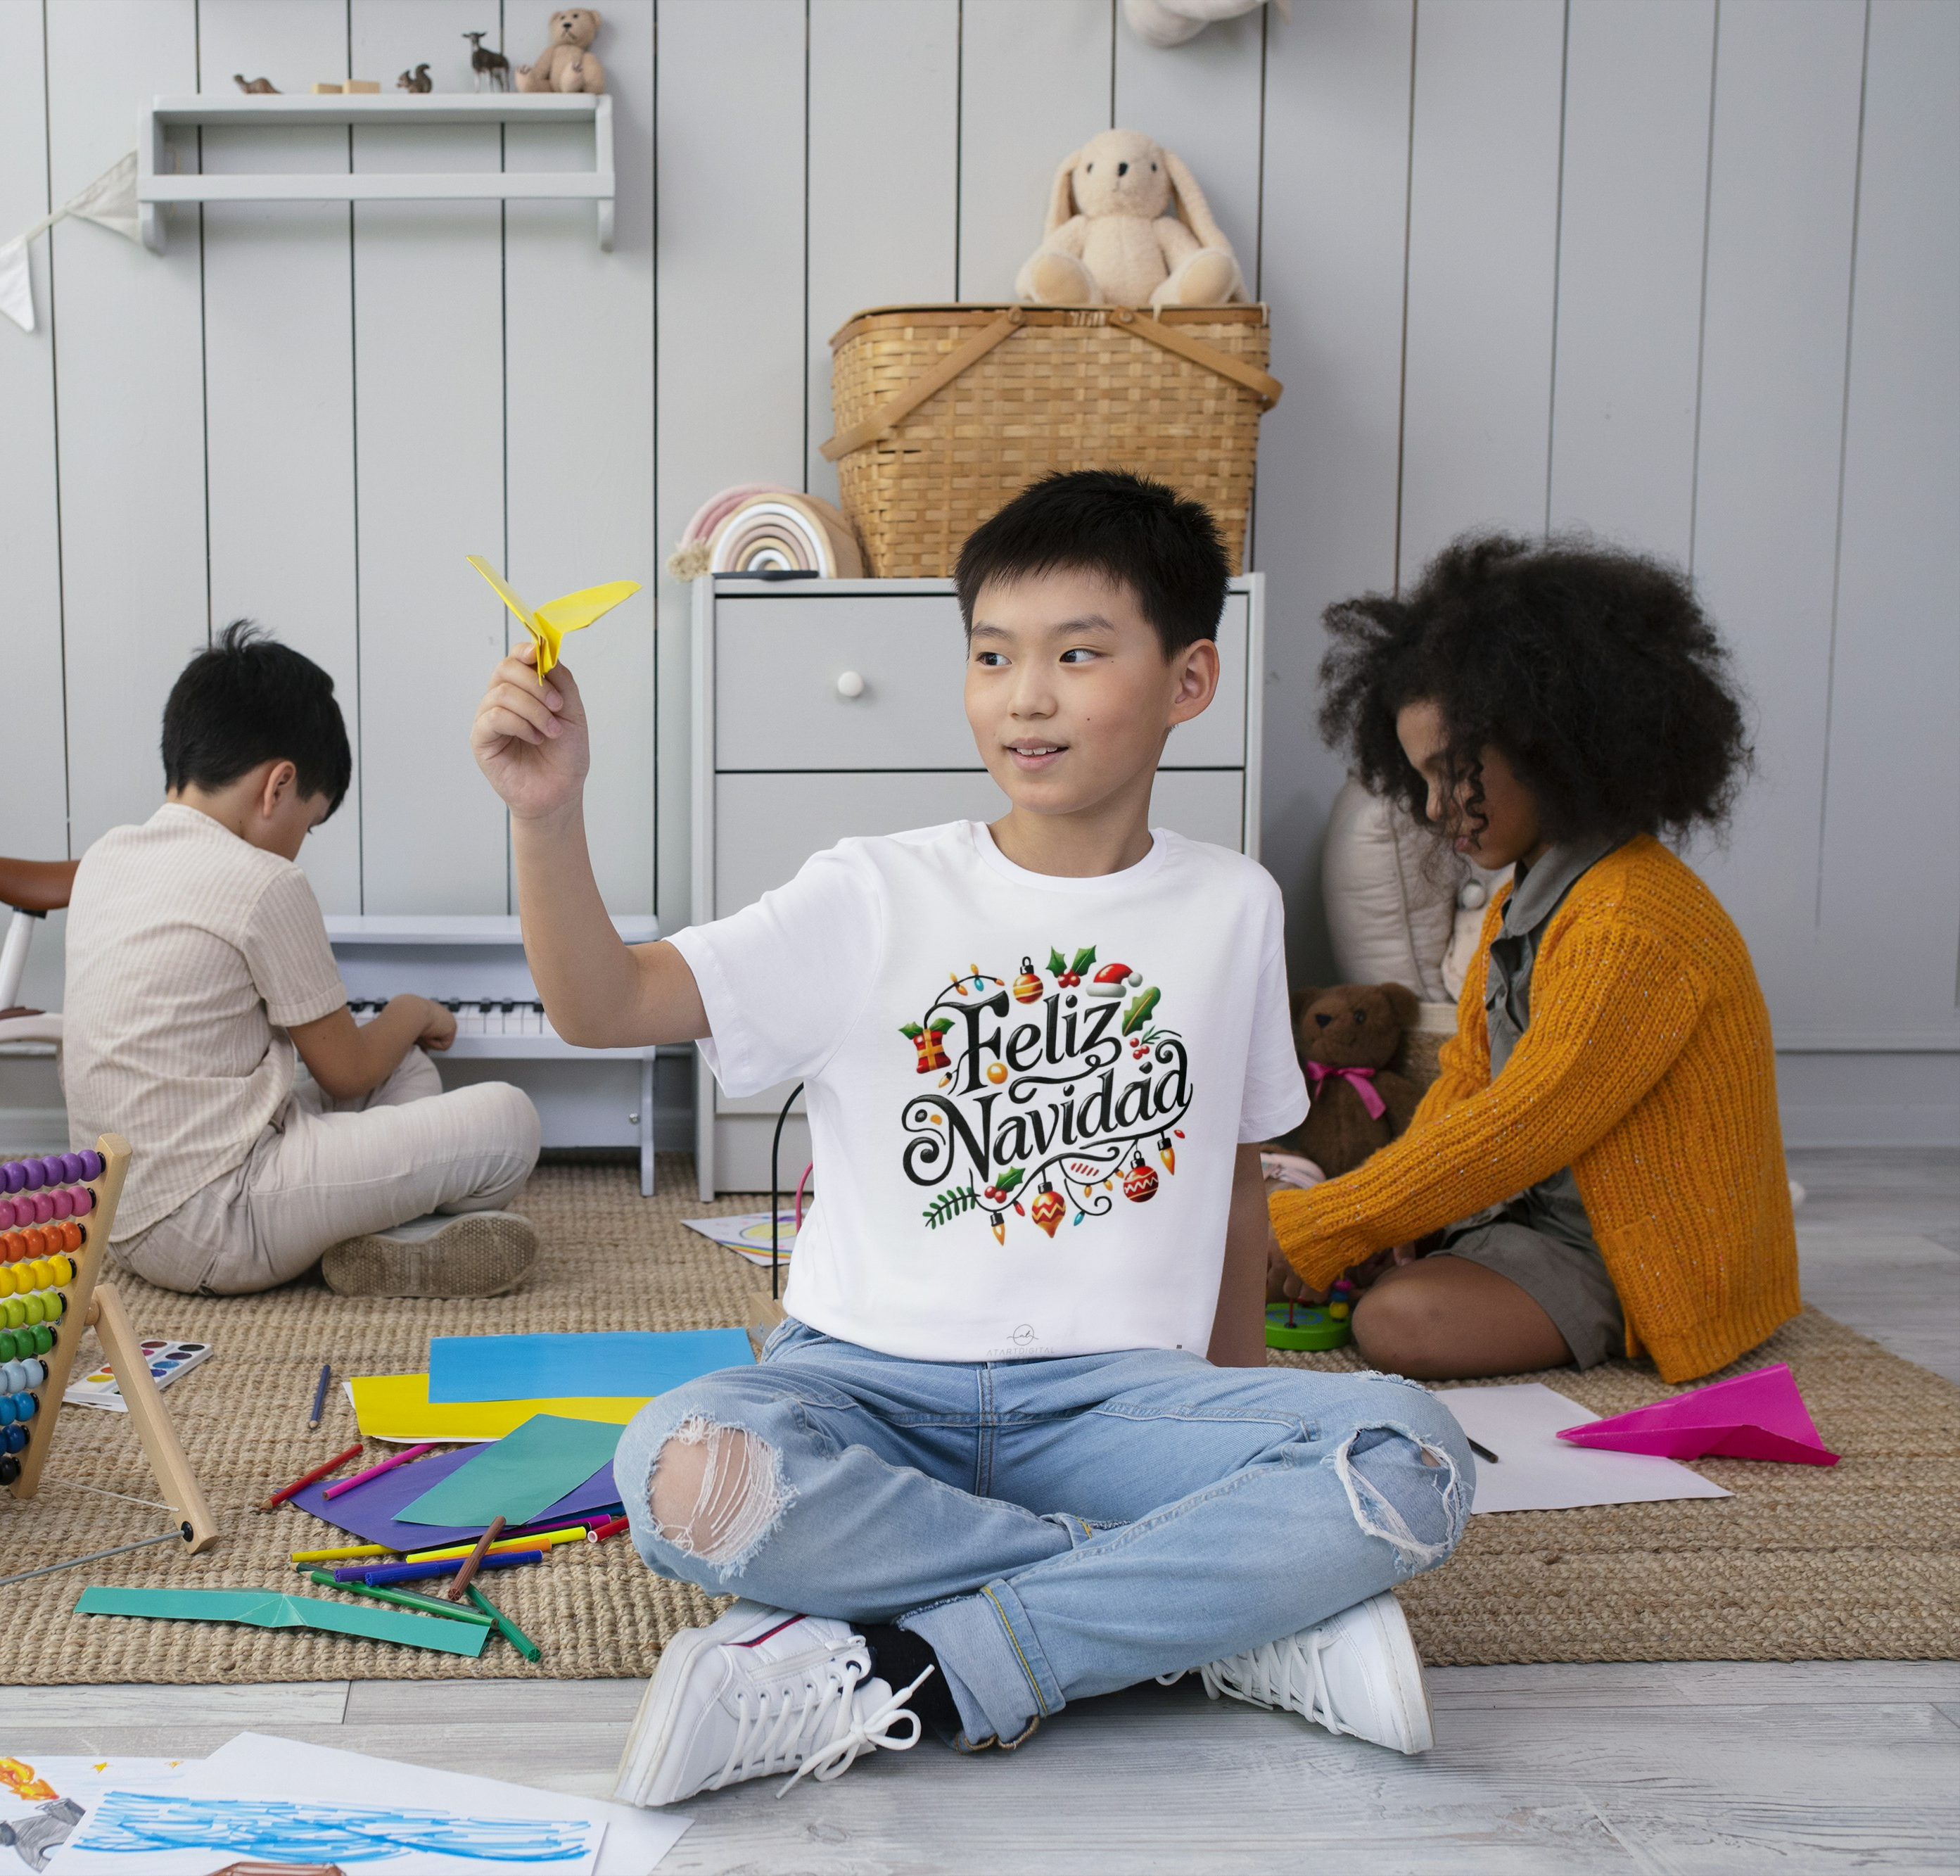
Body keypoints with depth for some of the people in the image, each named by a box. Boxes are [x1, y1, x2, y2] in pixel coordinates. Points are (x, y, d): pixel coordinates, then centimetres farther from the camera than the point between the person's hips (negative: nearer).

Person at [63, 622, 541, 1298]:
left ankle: (372, 1234, 2)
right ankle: (403, 1242, 8)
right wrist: (413, 1013, 17)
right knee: (508, 1117, -11)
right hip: (210, 1235, -9)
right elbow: (347, 1069, -4)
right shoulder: (262, 883, -14)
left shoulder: (103, 859, 9)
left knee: (406, 1074, 21)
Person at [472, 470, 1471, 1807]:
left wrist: (1240, 1393, 22)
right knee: (688, 1474, -35)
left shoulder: (1233, 909, 8)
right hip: (874, 1385, -1)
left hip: (1116, 1395, 1)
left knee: (1410, 1456, -27)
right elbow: (606, 1004, -10)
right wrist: (551, 812, -26)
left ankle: (889, 1681, -23)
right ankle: (1228, 1610, -18)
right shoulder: (879, 897, 0)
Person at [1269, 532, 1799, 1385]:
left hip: (1639, 1256, -10)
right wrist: (1379, 1216, -8)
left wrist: (1316, 1231, -22)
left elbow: (1515, 1129, -26)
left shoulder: (1635, 928, -24)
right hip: (1534, 1199, 10)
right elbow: (1466, 1075, 11)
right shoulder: (1523, 897, 10)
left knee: (1401, 1320, -28)